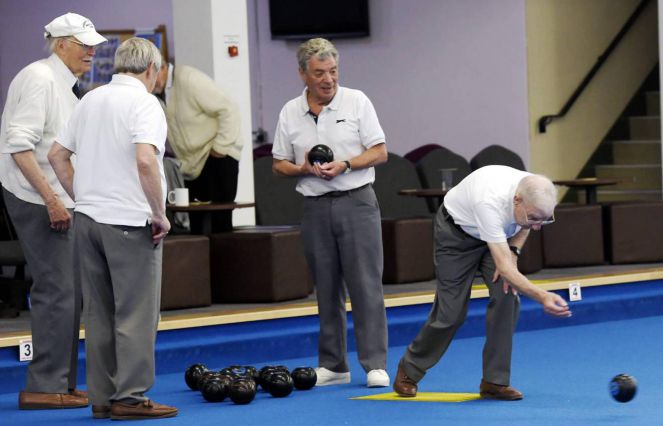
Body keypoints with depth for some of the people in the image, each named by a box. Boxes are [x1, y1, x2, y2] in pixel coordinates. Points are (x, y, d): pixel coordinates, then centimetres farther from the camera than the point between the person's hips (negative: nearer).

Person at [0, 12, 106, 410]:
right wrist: (51, 200, -22)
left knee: (69, 293, 11)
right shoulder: (40, 79, -13)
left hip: (59, 201, 10)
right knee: (57, 291, -11)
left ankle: (62, 383, 17)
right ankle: (44, 388, -8)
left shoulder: (66, 86, 17)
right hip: (38, 201, -10)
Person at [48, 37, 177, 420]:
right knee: (136, 313, -3)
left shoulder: (90, 101, 13)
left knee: (99, 313, 10)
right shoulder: (143, 102, -11)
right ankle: (130, 397, -3)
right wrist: (159, 213, -14)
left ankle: (103, 397, 13)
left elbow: (57, 155, 18)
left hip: (88, 218, 8)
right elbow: (146, 161, -24)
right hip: (130, 222, -7)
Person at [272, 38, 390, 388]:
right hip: (316, 207, 3)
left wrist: (345, 165, -15)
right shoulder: (290, 113, 7)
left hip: (356, 201, -3)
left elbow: (379, 152, 0)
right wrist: (304, 169, -10)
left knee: (366, 284, -7)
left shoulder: (356, 102, 0)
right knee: (327, 289, 7)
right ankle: (332, 365, 13)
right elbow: (279, 165, 11)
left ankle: (375, 365, -6)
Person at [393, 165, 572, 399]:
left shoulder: (535, 196, -26)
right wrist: (541, 296, -60)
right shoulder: (489, 203, -46)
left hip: (498, 235, 5)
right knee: (451, 310, -7)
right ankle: (409, 371, 18)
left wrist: (512, 252, -14)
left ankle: (494, 382, -7)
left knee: (506, 296, -15)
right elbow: (504, 268, -47)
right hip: (457, 232, -5)